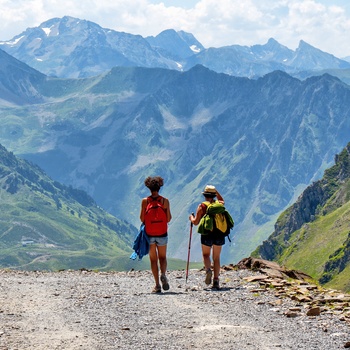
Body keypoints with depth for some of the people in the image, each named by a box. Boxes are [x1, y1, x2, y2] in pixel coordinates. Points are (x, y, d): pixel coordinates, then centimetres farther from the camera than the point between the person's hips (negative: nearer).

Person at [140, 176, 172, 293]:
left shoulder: (145, 201, -5)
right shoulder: (165, 201, -4)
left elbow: (142, 218, -5)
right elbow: (169, 219, -3)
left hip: (149, 233, 0)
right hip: (162, 234, 0)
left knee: (153, 259, 7)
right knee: (162, 257, 15)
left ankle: (157, 285, 1)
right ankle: (163, 275, -14)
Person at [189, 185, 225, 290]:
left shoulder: (202, 206, -3)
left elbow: (196, 222, -3)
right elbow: (222, 201, 34)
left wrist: (191, 218, 17)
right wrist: (216, 191, 33)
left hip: (207, 234, -3)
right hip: (219, 234, 3)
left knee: (206, 255, 15)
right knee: (216, 258, 11)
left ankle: (208, 270, -16)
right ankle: (216, 281, 5)